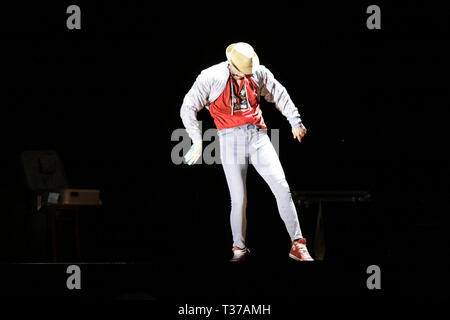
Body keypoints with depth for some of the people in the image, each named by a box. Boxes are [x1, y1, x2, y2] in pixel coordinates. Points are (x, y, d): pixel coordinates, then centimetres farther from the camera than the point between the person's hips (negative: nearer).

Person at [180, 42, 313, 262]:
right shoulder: (211, 78, -6)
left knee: (282, 187, -9)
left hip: (258, 136, 2)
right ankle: (239, 249, 14)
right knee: (239, 199, -4)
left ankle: (297, 245, -5)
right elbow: (188, 108, -2)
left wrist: (295, 121, 24)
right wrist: (197, 140, -8)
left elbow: (279, 95, 21)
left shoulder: (259, 73, 3)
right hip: (231, 139, -2)